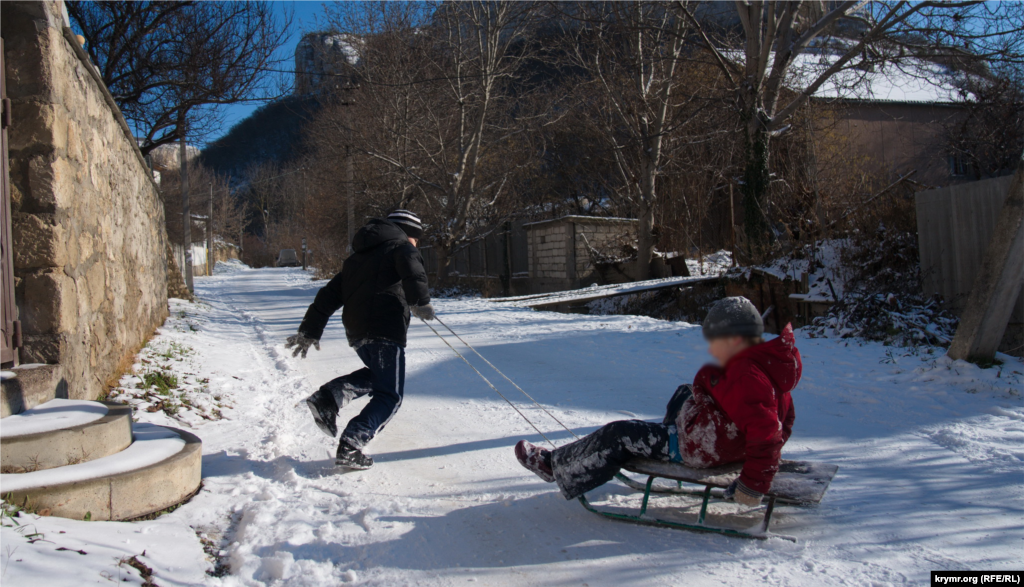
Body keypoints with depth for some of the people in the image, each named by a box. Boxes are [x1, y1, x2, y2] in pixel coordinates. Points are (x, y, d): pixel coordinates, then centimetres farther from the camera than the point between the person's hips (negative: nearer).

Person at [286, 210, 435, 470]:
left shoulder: (358, 257, 27)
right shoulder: (402, 248, 7)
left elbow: (330, 294, 23)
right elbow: (413, 273, -19)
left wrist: (310, 330, 23)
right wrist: (421, 302, -26)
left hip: (356, 332, 7)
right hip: (385, 330, -7)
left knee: (379, 376, 28)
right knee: (390, 395, 1)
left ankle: (329, 397, 7)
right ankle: (351, 447, -12)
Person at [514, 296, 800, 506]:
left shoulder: (748, 376, -30)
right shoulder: (763, 362, 2)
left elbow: (766, 433, -36)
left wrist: (754, 485, -30)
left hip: (700, 448, -10)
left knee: (619, 435, -4)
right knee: (684, 395, 34)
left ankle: (557, 465, 10)